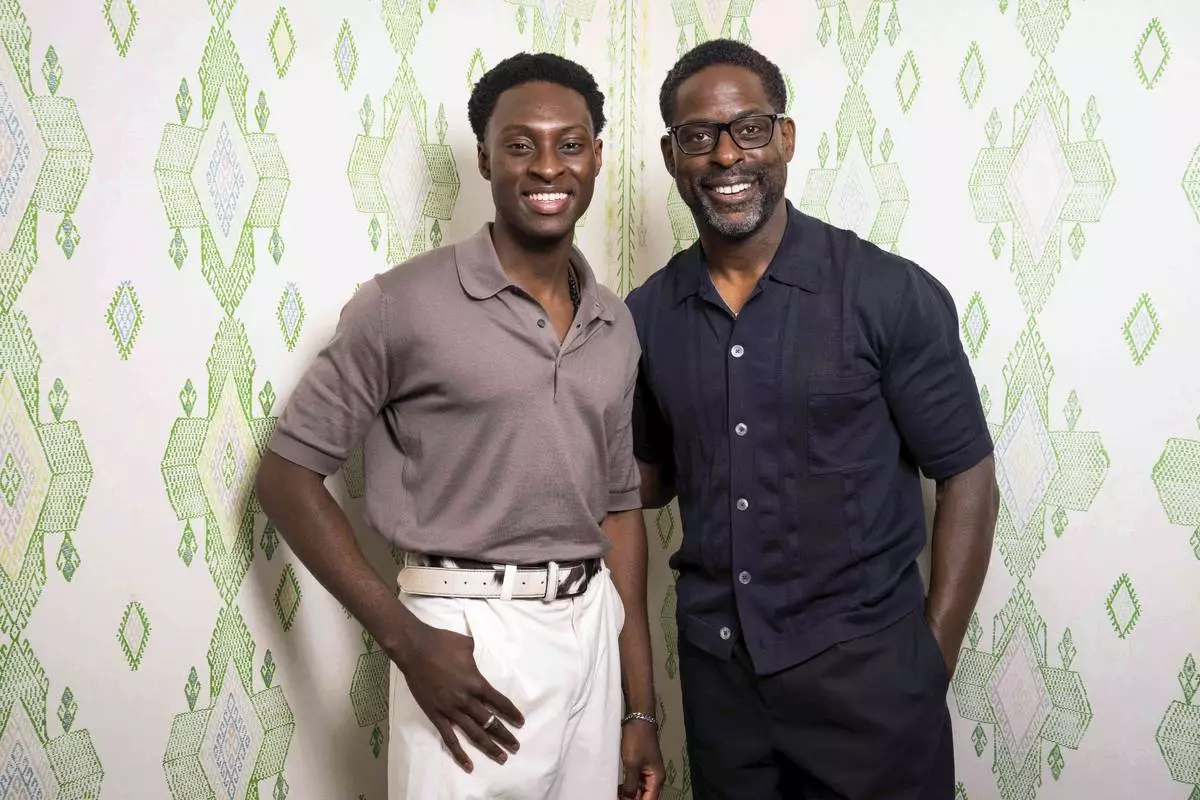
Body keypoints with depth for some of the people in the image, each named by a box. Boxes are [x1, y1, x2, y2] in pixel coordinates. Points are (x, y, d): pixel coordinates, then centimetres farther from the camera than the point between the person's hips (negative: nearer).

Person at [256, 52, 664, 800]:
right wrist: (407, 640, -15)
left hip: (591, 632, 5)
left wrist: (642, 707, 10)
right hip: (466, 638, -5)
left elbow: (619, 506, 11)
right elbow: (288, 474, -7)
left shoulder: (616, 326, 7)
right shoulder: (407, 303, -9)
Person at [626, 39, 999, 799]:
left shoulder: (891, 294, -11)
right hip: (715, 665, 4)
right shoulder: (646, 315, -1)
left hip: (865, 662, -3)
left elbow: (966, 479, -5)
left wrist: (933, 661, -7)